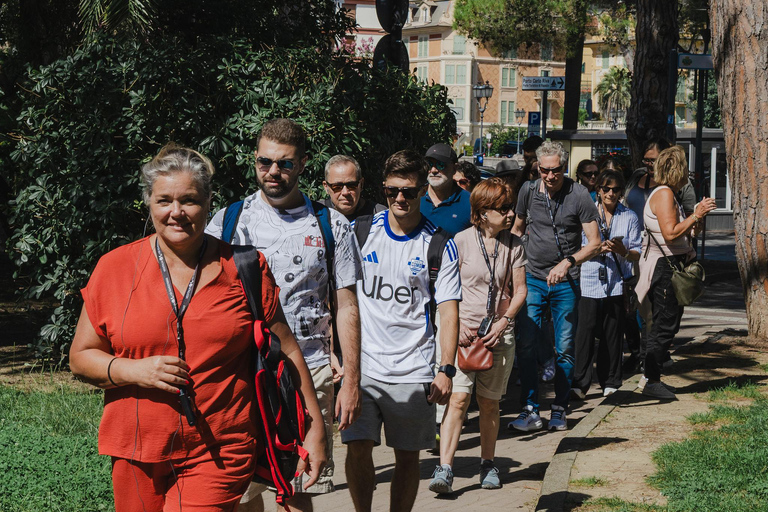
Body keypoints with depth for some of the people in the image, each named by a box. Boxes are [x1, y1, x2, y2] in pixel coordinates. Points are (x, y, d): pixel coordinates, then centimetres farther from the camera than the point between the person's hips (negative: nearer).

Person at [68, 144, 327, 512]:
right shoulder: (114, 268, 2)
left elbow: (285, 352, 5)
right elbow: (81, 358, 7)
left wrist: (314, 429, 4)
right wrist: (135, 370, -11)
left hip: (220, 454, -2)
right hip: (136, 453, 2)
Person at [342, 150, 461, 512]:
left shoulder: (439, 245, 0)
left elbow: (448, 310, -2)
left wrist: (446, 369, -10)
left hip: (413, 370, -1)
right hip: (362, 364, 1)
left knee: (408, 455, 6)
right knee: (357, 448, -6)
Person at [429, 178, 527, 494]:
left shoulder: (513, 245, 5)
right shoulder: (462, 241, -3)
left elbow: (520, 290, 8)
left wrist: (503, 322, -5)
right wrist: (457, 325, -10)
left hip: (499, 333, 3)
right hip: (464, 330, -3)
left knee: (489, 402, 8)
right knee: (458, 397, -13)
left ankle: (487, 464, 23)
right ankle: (444, 469, -15)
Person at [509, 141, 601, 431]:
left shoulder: (579, 195, -7)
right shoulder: (528, 191, 3)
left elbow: (594, 243, -6)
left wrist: (568, 261, -19)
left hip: (566, 282, -2)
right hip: (532, 279, 2)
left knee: (565, 349, 3)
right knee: (526, 346, -5)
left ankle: (559, 410, 14)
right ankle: (530, 410, 0)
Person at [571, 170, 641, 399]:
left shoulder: (629, 217, 9)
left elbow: (637, 254, 6)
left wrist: (623, 251, -15)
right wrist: (597, 250, -12)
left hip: (617, 283, 1)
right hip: (589, 280, -1)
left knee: (612, 334, 4)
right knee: (586, 331, -7)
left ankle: (610, 382, 15)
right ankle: (579, 383, -2)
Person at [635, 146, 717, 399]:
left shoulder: (669, 194, 19)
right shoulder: (664, 193, -14)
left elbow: (681, 233, 20)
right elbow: (670, 233, -24)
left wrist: (698, 216, 10)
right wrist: (696, 215, -19)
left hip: (672, 266, 11)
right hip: (665, 267, -11)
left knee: (667, 325, 12)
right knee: (664, 326, -7)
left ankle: (654, 378, 17)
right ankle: (652, 381, -3)